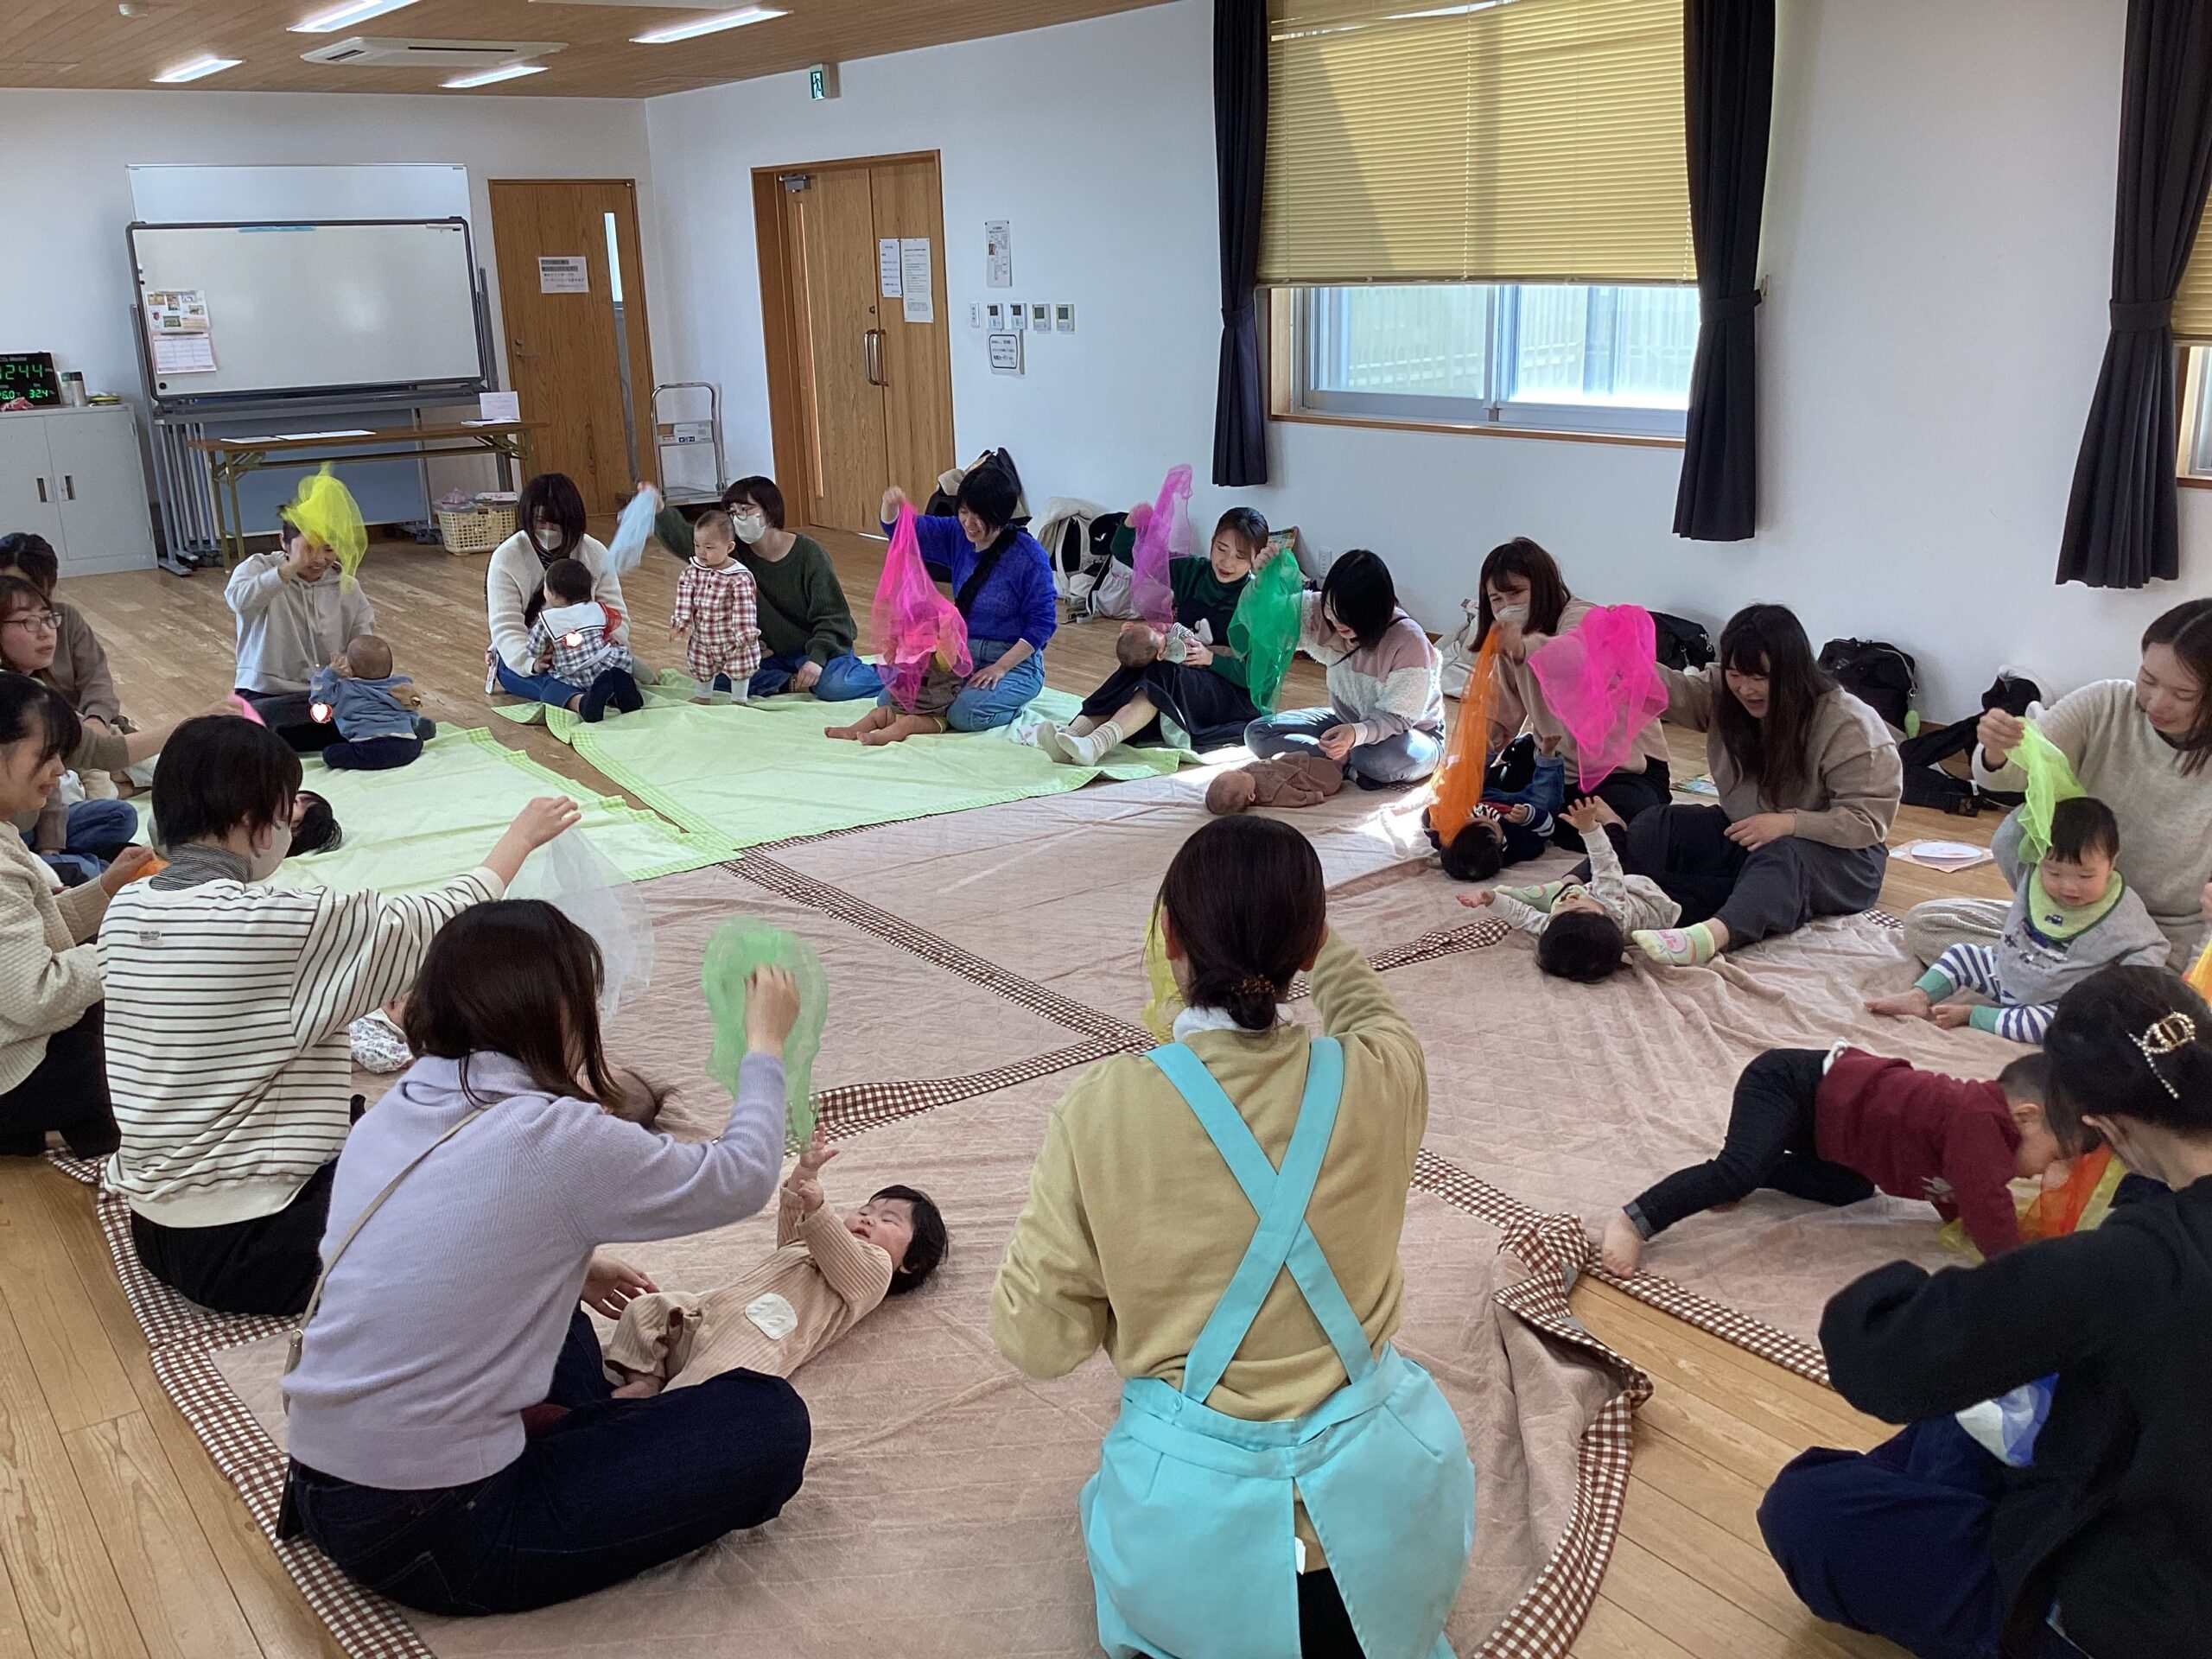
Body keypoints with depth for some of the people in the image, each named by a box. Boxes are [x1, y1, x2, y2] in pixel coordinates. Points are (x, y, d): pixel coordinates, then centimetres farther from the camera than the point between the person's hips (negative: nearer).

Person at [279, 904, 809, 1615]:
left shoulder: (390, 1113, 2)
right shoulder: (559, 1139, -19)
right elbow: (742, 1177, -3)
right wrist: (765, 1045, 12)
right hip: (433, 1535, -8)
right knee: (770, 1421, 0)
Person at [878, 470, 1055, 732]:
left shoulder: (1030, 557, -16)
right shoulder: (958, 534, 2)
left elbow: (1042, 622, -15)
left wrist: (1001, 668, -21)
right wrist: (890, 505, -16)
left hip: (1014, 661, -6)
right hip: (960, 652, 6)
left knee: (966, 714, -33)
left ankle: (1011, 698, 0)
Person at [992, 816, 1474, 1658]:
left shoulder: (1103, 1108, -19)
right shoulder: (1381, 1076, -13)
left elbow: (1036, 1338, -8)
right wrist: (1298, 927, 29)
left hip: (1199, 1527, -1)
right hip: (1379, 1502, 1)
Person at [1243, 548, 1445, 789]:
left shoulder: (1408, 642, -28)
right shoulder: (1323, 615, -13)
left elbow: (1397, 717, -26)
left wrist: (1357, 734, -47)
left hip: (1409, 734, -6)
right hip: (1347, 722, 6)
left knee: (1387, 759, -43)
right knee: (1258, 733, -12)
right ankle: (1350, 763, -16)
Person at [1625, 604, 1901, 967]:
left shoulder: (1848, 725, -19)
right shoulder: (1724, 692, -3)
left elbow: (1867, 818, -21)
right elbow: (1672, 691, -19)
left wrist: (1788, 822, -33)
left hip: (1837, 856, -7)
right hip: (1742, 836, 7)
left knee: (1780, 857, -41)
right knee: (1656, 827, -15)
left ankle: (1712, 934, -69)